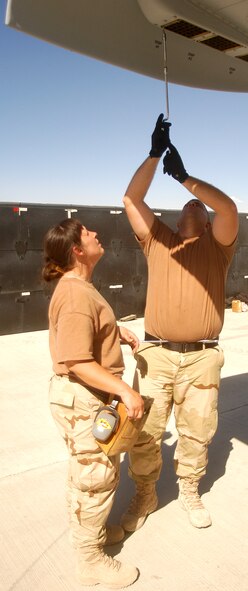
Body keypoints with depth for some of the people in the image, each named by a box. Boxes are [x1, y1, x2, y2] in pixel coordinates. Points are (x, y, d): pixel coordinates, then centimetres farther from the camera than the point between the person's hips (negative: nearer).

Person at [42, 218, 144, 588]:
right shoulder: (76, 295, -27)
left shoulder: (78, 285, 7)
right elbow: (78, 362, -30)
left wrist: (117, 330, 10)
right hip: (83, 398, -10)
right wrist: (125, 390, -29)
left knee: (84, 470, 26)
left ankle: (88, 529, 47)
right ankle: (91, 560, 26)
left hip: (86, 395, 10)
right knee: (97, 477, 6)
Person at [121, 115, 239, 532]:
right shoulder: (159, 240, 11)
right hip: (156, 355, 0)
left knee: (197, 433, 13)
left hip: (202, 358, 0)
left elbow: (229, 207, -11)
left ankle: (189, 491, 37)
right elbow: (131, 199, 1)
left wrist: (184, 176, -13)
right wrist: (155, 155, -6)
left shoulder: (216, 244, 8)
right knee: (144, 432, 6)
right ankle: (144, 495, 29)